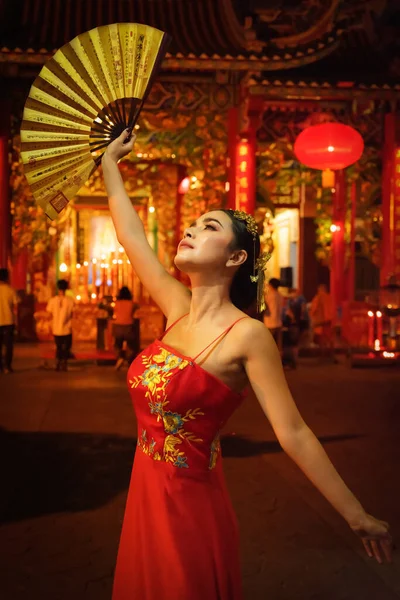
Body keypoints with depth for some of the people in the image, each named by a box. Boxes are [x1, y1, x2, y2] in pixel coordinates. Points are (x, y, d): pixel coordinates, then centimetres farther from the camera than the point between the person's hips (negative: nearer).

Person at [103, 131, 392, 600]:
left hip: (192, 508, -6)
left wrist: (357, 517, -15)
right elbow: (129, 233, 10)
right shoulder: (177, 310, 1)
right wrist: (109, 160, 20)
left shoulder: (247, 336, -17)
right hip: (144, 500, 6)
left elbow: (294, 434, -16)